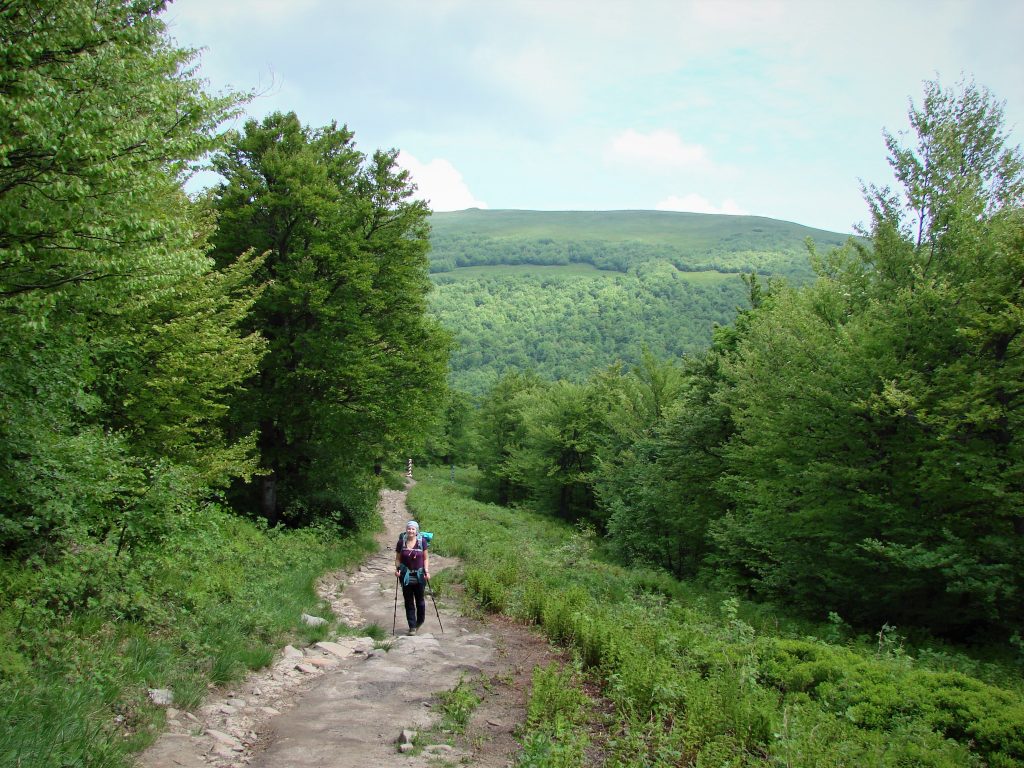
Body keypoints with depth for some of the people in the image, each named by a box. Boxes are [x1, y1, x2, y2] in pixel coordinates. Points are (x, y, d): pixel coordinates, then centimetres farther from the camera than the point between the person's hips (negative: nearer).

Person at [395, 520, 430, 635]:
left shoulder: (422, 541, -4)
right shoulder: (401, 542, -3)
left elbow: (426, 558, 1)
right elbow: (398, 558, 4)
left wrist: (427, 571, -9)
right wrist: (397, 569, -13)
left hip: (419, 575, 0)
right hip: (406, 575, 0)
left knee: (419, 599, 12)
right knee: (408, 601, 2)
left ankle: (420, 621, 34)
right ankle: (412, 626, 8)